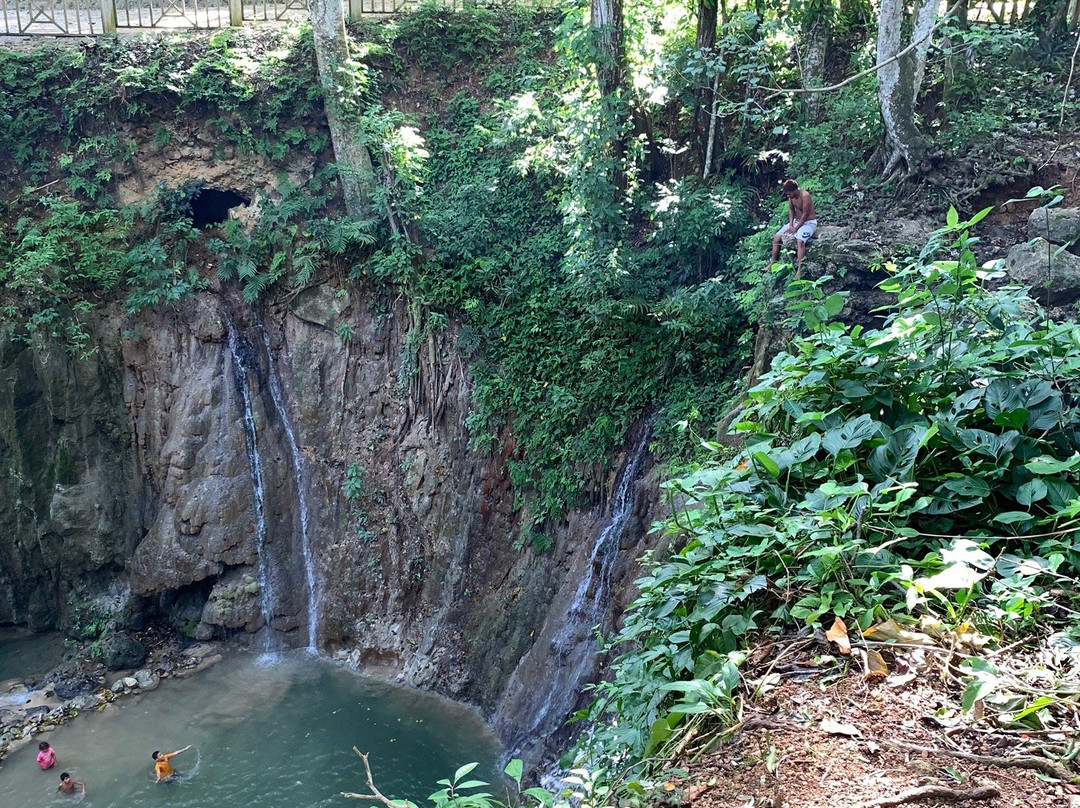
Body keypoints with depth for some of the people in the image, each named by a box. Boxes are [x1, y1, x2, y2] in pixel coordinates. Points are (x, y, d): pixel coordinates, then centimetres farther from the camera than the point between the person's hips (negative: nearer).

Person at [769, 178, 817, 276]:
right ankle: (773, 262, 10)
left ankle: (799, 269, -38)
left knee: (800, 241, -34)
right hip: (797, 221, 8)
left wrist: (795, 229, -20)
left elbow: (805, 214, -24)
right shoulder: (791, 196, -5)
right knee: (776, 237, 0)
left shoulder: (805, 196, -26)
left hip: (809, 222, -8)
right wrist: (790, 225, -6)